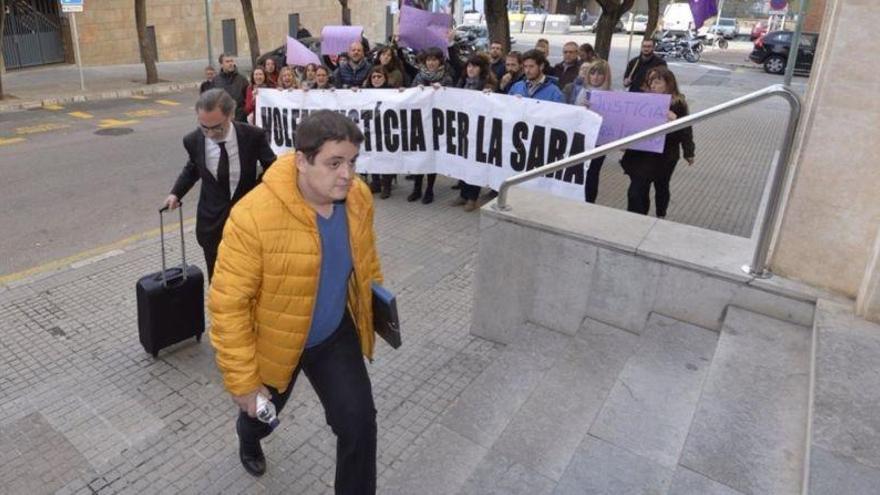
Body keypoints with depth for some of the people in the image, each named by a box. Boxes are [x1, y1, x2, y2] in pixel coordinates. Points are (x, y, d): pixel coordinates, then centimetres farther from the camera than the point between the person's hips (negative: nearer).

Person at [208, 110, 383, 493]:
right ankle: (248, 438, 66)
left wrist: (377, 299, 17)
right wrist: (242, 381, -21)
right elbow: (228, 305, -26)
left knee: (359, 423, -6)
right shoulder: (254, 216, -34)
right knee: (262, 414, 26)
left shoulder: (358, 197, -16)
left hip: (336, 334, 3)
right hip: (272, 343, -2)